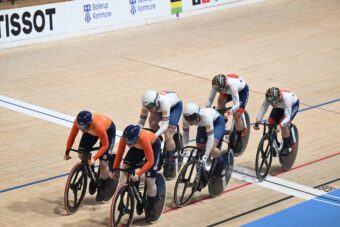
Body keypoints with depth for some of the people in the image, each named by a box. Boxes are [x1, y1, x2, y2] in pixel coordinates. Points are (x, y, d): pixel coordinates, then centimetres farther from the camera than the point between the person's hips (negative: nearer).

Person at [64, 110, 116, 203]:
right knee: (82, 155, -6)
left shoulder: (98, 126, -45)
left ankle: (103, 190, 14)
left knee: (103, 164, -10)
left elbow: (105, 145, -31)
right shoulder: (78, 122, -34)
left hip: (108, 130, -5)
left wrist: (94, 158, -38)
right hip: (92, 130, 5)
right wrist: (67, 152, -21)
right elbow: (72, 136, -16)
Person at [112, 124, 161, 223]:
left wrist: (138, 174, -43)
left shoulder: (144, 139, -44)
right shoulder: (125, 138, -33)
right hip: (138, 146, 5)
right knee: (125, 168, -12)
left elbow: (150, 161, -37)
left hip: (154, 145, -5)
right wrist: (115, 169, -21)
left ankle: (151, 211, 8)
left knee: (150, 181, -7)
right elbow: (119, 153, -17)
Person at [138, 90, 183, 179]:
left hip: (175, 105, -6)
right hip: (160, 106, 6)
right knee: (152, 124, -19)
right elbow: (141, 121, -24)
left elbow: (165, 124, -43)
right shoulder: (147, 104, -31)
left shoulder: (164, 102, -44)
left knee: (168, 135, -16)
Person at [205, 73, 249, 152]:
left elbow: (236, 105, -44)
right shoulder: (216, 84, -31)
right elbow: (210, 100, -23)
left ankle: (239, 140, 5)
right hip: (229, 90, 6)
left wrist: (228, 113, -57)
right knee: (220, 100, -20)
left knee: (236, 116, -14)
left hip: (242, 90, -5)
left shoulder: (232, 84, -44)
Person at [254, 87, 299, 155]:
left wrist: (280, 126, -63)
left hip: (293, 105, -5)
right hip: (279, 106, 5)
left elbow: (287, 117, -48)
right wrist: (257, 122, -46)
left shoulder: (285, 99, -44)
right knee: (271, 122, -13)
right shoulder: (268, 99, -33)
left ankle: (286, 147, -7)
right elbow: (262, 110, -33)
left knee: (284, 124, -25)